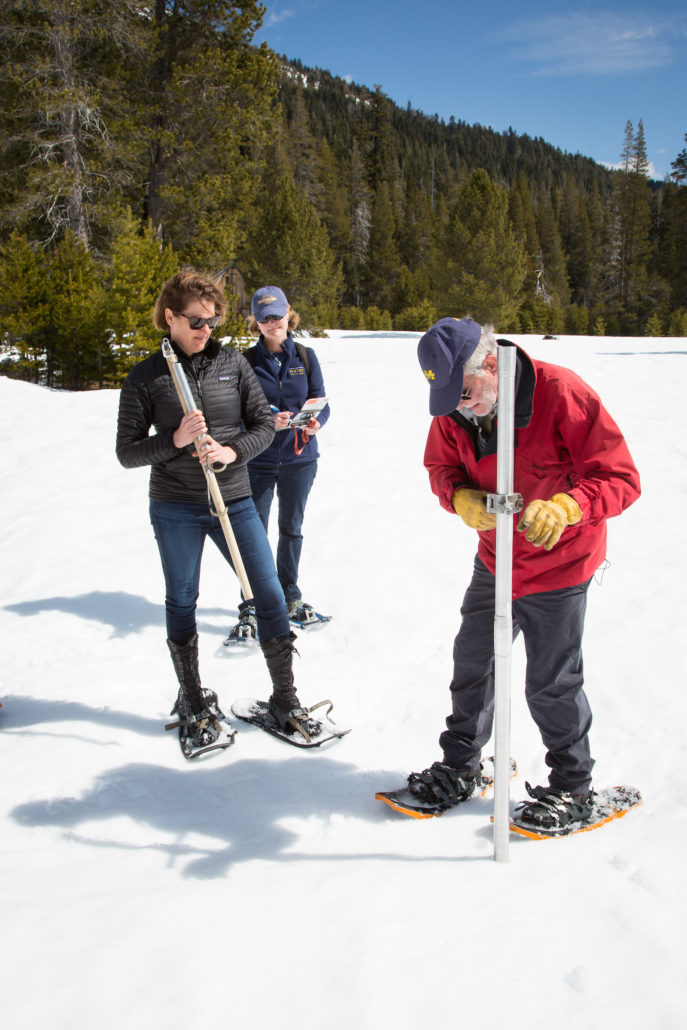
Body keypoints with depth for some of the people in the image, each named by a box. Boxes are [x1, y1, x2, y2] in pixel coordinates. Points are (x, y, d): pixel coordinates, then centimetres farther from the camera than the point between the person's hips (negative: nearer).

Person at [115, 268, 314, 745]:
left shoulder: (233, 362, 1)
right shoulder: (146, 377, -4)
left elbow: (265, 423, 3)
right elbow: (127, 451, -3)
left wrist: (232, 451, -15)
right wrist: (175, 440, -20)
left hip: (235, 500, 1)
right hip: (176, 509, -1)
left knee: (270, 595, 0)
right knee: (181, 602, 11)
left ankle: (285, 697, 16)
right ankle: (192, 701, 30)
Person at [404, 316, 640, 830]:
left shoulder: (562, 393, -26)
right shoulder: (454, 410, -9)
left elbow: (621, 478, -24)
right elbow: (443, 467, 3)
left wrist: (563, 507, -42)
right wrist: (461, 498, -22)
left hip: (559, 563, -5)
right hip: (495, 559, 6)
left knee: (552, 683, 3)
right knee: (472, 662, 14)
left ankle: (573, 788, 26)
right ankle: (460, 768, 34)